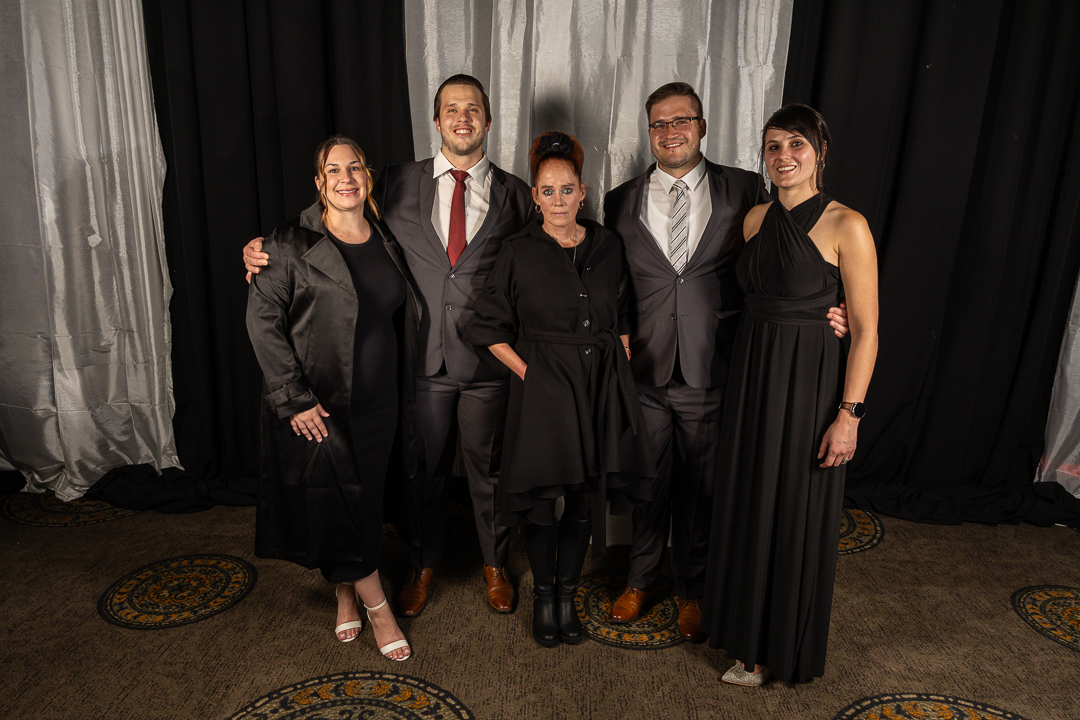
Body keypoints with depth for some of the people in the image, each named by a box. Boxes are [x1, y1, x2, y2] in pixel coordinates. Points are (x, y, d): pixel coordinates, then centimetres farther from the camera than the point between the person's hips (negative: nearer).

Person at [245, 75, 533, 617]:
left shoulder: (513, 194, 3)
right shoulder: (398, 184, 3)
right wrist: (268, 249, -10)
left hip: (488, 363, 0)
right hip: (421, 360, 1)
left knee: (488, 469, 15)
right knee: (421, 471, 15)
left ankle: (494, 565, 39)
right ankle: (423, 565, 40)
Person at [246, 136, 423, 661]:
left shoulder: (386, 242, 7)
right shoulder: (291, 244, -8)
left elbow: (403, 318, 14)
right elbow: (262, 319, -12)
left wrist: (404, 396, 11)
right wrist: (293, 397, -16)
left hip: (376, 404, 4)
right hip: (317, 407, -4)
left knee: (361, 504, 13)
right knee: (339, 505, 2)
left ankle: (347, 595, 36)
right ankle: (376, 606, 21)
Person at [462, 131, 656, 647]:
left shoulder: (607, 247, 7)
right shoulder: (518, 252, -2)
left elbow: (623, 321, 14)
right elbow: (488, 327, 1)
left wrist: (618, 374, 5)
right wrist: (527, 370, -7)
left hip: (600, 388, 3)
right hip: (542, 388, -2)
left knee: (586, 498, 9)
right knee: (542, 498, 5)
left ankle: (567, 594, 28)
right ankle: (543, 595, 27)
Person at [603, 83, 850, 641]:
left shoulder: (744, 191, 1)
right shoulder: (620, 202, 6)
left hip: (709, 370, -1)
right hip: (644, 370, 1)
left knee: (700, 488, 13)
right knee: (647, 483, 15)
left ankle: (691, 591, 36)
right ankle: (640, 580, 39)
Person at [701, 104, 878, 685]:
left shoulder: (845, 226, -11)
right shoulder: (756, 219, 7)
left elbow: (866, 330, -11)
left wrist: (849, 414, -15)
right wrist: (745, 370, 8)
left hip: (809, 381, -6)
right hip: (751, 375, 6)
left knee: (796, 515, 8)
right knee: (747, 508, 14)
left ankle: (785, 649, 31)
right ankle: (750, 639, 36)